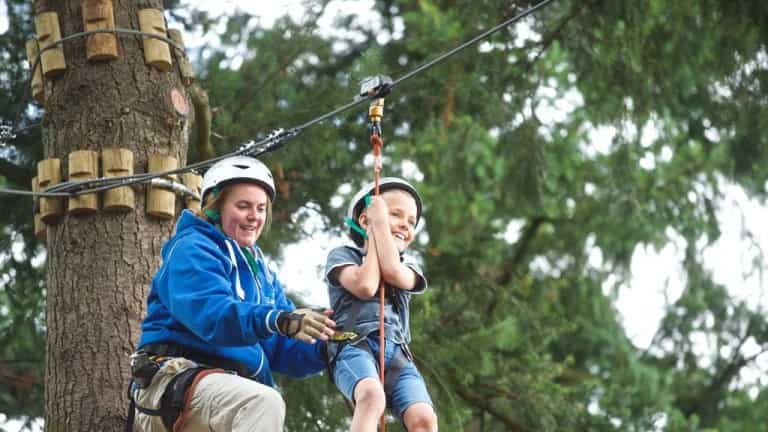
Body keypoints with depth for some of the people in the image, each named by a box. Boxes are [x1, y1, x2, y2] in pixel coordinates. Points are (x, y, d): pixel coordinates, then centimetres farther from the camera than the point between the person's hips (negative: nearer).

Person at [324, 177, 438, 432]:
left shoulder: (408, 267, 29)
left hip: (397, 353, 4)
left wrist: (380, 222, 12)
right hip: (354, 346, -4)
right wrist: (373, 239, 11)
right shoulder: (343, 255, 18)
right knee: (373, 396, -37)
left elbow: (394, 272, 1)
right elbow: (365, 286, -5)